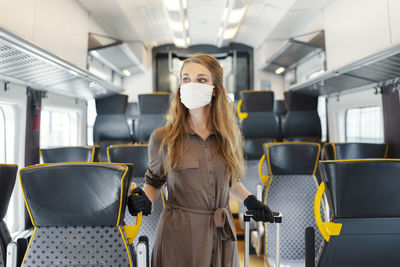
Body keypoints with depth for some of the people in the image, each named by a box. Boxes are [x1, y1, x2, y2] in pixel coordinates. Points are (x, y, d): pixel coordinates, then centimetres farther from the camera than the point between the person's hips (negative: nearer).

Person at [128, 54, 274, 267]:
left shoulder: (228, 135, 1)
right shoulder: (163, 138, -8)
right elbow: (154, 181, 5)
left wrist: (249, 200, 2)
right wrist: (145, 199, -15)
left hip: (221, 235, 3)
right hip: (180, 235, -3)